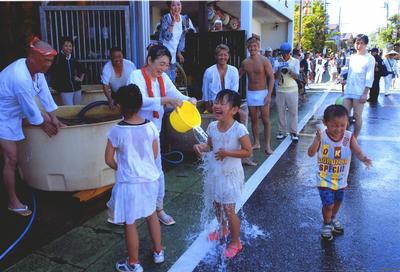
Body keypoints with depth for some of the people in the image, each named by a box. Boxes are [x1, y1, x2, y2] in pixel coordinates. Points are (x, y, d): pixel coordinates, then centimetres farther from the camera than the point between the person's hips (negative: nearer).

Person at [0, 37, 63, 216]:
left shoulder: (36, 68, -11)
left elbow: (44, 93, -3)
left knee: (46, 119, 11)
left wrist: (52, 119, -2)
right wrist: (44, 126, -11)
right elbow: (30, 108, -26)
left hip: (16, 110, 9)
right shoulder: (20, 78, -37)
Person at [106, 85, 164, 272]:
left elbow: (109, 160, -9)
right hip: (149, 179, 5)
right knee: (151, 214, 24)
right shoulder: (150, 127, -6)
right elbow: (155, 154, 3)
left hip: (128, 182, -4)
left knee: (129, 223, 11)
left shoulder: (116, 131, -16)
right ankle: (158, 252, 39)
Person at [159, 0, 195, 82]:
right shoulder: (166, 18, -10)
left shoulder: (184, 18, 5)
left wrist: (179, 52, 14)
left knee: (172, 80, 11)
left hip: (174, 53, 6)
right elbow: (167, 37, -23)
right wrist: (173, 21, -23)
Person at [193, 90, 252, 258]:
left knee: (228, 209, 3)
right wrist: (201, 146, -13)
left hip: (230, 174, -6)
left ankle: (235, 242, 25)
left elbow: (248, 152, -17)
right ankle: (223, 229, 50)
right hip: (215, 172, 6)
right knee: (217, 204, 22)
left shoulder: (239, 129, -21)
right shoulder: (212, 126, -4)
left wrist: (227, 153, -27)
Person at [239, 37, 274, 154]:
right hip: (250, 94, 4)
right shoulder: (245, 62, 4)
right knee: (254, 120, 11)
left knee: (266, 120, 0)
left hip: (262, 93, -4)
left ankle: (268, 145, 6)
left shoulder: (264, 61, -8)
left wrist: (269, 95, -17)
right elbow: (238, 76, 16)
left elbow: (271, 78, -10)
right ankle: (256, 143, 23)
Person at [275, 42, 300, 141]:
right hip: (280, 90, 1)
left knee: (293, 112, 1)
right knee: (280, 112, 6)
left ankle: (293, 132, 9)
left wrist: (289, 70, -24)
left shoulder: (295, 61, 2)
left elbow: (296, 76, -7)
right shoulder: (278, 61, 4)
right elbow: (275, 77, -1)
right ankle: (282, 131, 16)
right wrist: (279, 70, -21)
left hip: (292, 90, -1)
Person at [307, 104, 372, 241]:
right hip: (324, 179, -4)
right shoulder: (322, 136, -22)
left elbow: (358, 151, -23)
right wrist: (317, 141, -49)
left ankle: (333, 219, 54)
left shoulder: (349, 137, -15)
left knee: (338, 201, 23)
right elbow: (311, 153, -32)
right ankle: (327, 224, 27)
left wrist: (364, 159, -45)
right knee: (328, 204, -4)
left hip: (341, 179, 4)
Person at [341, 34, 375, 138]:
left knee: (357, 116, 0)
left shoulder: (370, 58, -5)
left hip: (360, 92, -5)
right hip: (348, 91, 5)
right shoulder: (352, 57, 12)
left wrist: (365, 93, -14)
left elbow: (369, 78, -9)